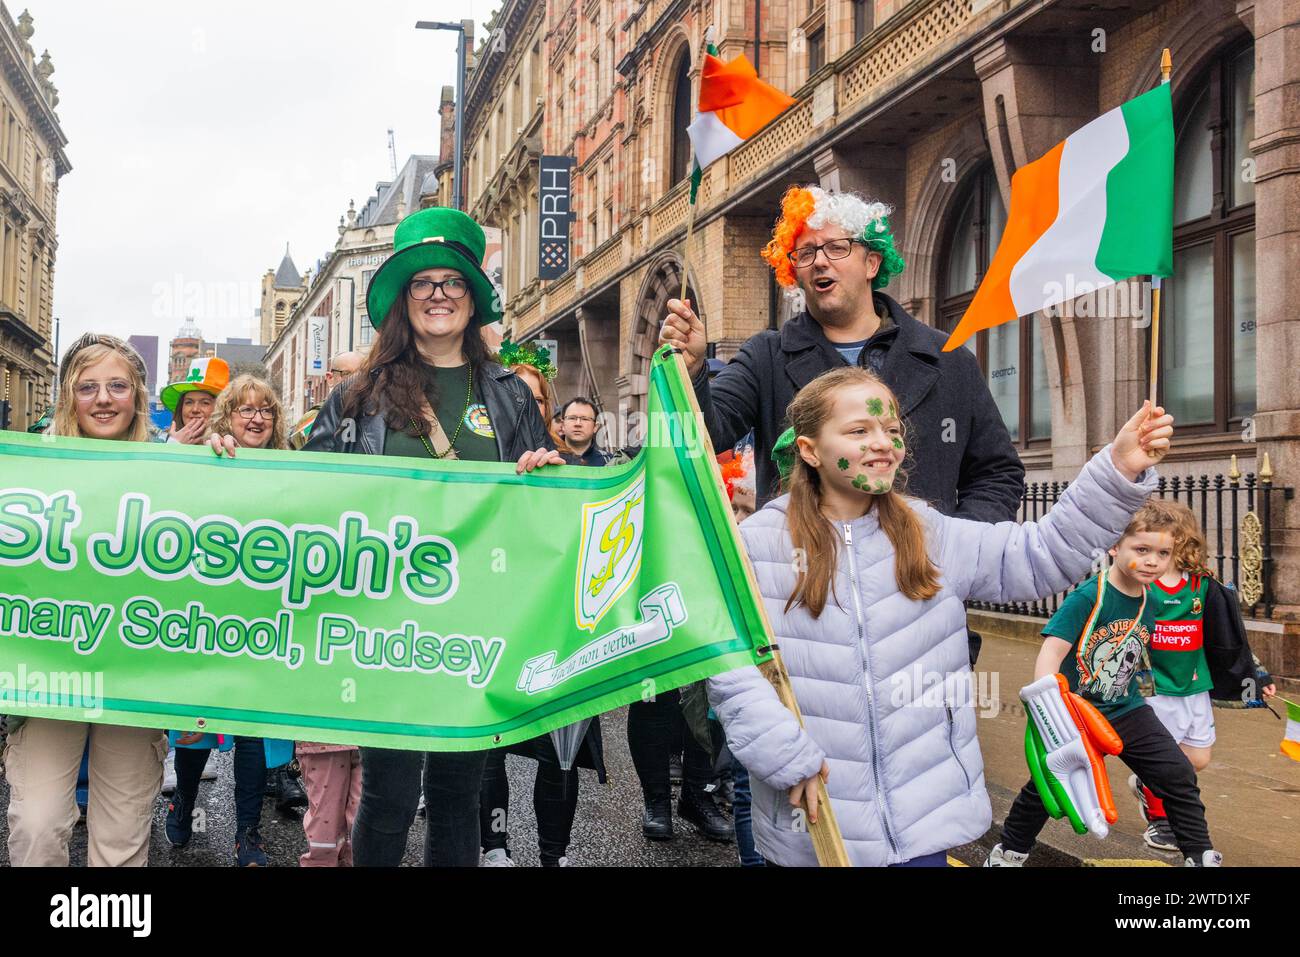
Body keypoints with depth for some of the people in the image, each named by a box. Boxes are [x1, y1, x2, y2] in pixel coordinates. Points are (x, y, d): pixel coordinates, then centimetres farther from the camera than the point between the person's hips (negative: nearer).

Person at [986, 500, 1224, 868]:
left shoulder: (1149, 602, -1)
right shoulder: (1087, 597, -22)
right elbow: (1050, 653, -29)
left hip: (1127, 710, 6)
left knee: (1180, 777, 1)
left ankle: (1201, 857, 18)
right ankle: (1009, 852, 28)